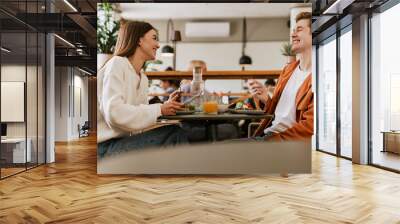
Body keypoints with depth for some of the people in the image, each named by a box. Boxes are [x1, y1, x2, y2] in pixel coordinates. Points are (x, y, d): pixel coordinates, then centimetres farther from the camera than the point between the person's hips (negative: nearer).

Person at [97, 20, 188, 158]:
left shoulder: (143, 78, 13)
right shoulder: (117, 64, -11)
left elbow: (139, 113, 6)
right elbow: (114, 113, -23)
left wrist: (167, 106, -8)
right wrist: (159, 110, -18)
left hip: (125, 140, 8)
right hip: (106, 146, -8)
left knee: (176, 134, -10)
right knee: (174, 136, -20)